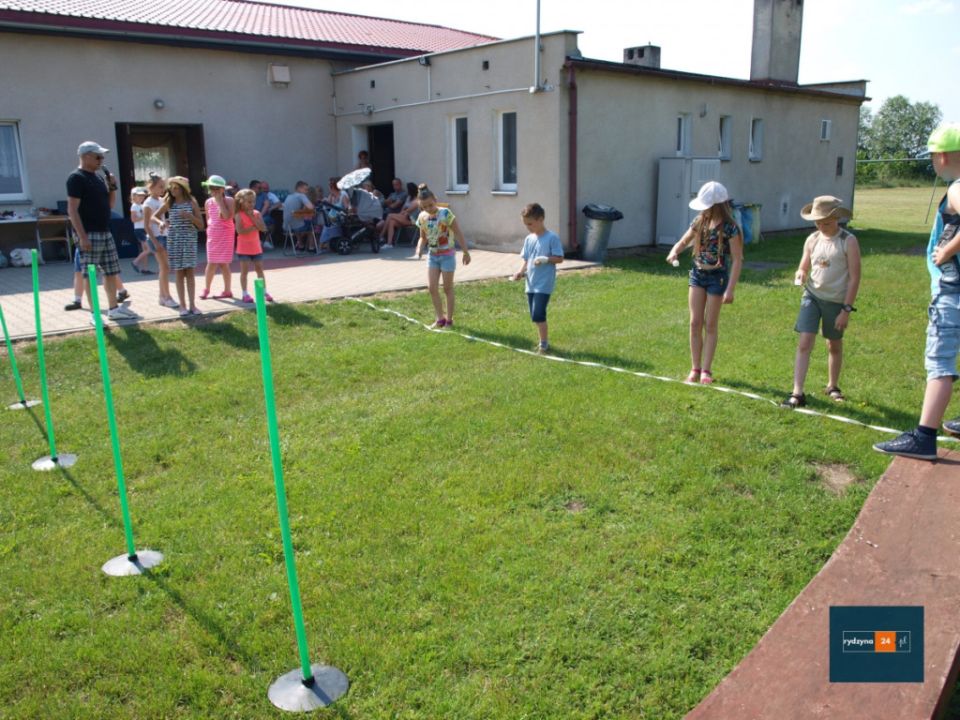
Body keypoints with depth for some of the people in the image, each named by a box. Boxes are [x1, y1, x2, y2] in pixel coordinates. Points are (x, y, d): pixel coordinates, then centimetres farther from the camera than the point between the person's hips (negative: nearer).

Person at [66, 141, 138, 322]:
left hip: (105, 232, 9)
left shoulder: (98, 177, 15)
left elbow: (110, 204, 22)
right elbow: (72, 209, -15)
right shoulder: (77, 178, -10)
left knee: (111, 272, 11)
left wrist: (112, 187, 4)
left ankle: (113, 308, 20)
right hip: (89, 234, -9)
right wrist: (82, 236, -22)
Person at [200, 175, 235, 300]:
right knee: (212, 263, 4)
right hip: (212, 235, 4)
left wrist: (220, 201, -19)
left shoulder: (229, 200, -7)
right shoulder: (208, 202, 6)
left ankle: (227, 290, 10)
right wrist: (211, 224, 2)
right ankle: (206, 288, 16)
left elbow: (227, 216, -22)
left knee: (223, 263, 0)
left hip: (225, 234, -4)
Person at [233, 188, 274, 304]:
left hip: (256, 247, 4)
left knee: (259, 269, 8)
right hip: (244, 248, -4)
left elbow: (263, 228, -9)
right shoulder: (239, 215, -9)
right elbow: (240, 231, -21)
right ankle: (245, 293, 6)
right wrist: (254, 227, -16)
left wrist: (252, 217, -14)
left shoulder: (256, 213, 4)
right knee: (244, 270, 0)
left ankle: (264, 292, 14)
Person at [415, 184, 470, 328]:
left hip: (447, 255, -5)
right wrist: (420, 248, -10)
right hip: (432, 255, 5)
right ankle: (440, 318, 13)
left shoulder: (445, 213, -15)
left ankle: (449, 319, 15)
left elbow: (458, 234, -11)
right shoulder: (422, 217, 0)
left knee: (448, 288, 3)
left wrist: (466, 252, -10)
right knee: (432, 288, -1)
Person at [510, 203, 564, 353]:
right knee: (535, 316, 11)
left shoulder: (552, 238, -10)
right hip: (530, 283, 7)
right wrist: (521, 271, -3)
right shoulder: (529, 239, 10)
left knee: (538, 315, -12)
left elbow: (560, 258, -9)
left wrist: (546, 259, -24)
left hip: (544, 284, -7)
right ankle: (542, 341, 24)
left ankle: (544, 343, 3)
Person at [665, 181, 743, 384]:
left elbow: (737, 260, -15)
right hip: (697, 273, 5)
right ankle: (695, 368, 12)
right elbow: (684, 241, 12)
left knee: (710, 325, 2)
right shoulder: (700, 221, 1)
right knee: (695, 323, 4)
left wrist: (730, 289, -20)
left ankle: (706, 370, 11)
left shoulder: (729, 228, -15)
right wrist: (674, 252, -12)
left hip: (717, 276, -5)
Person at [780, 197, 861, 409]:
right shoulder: (812, 240, 2)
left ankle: (833, 386, 36)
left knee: (835, 346, 15)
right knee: (804, 344, -8)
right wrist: (800, 274, -13)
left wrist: (846, 310, -12)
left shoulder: (848, 241, -9)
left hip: (836, 301, -2)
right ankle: (797, 393, -9)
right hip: (812, 296, 2)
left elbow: (854, 278, -9)